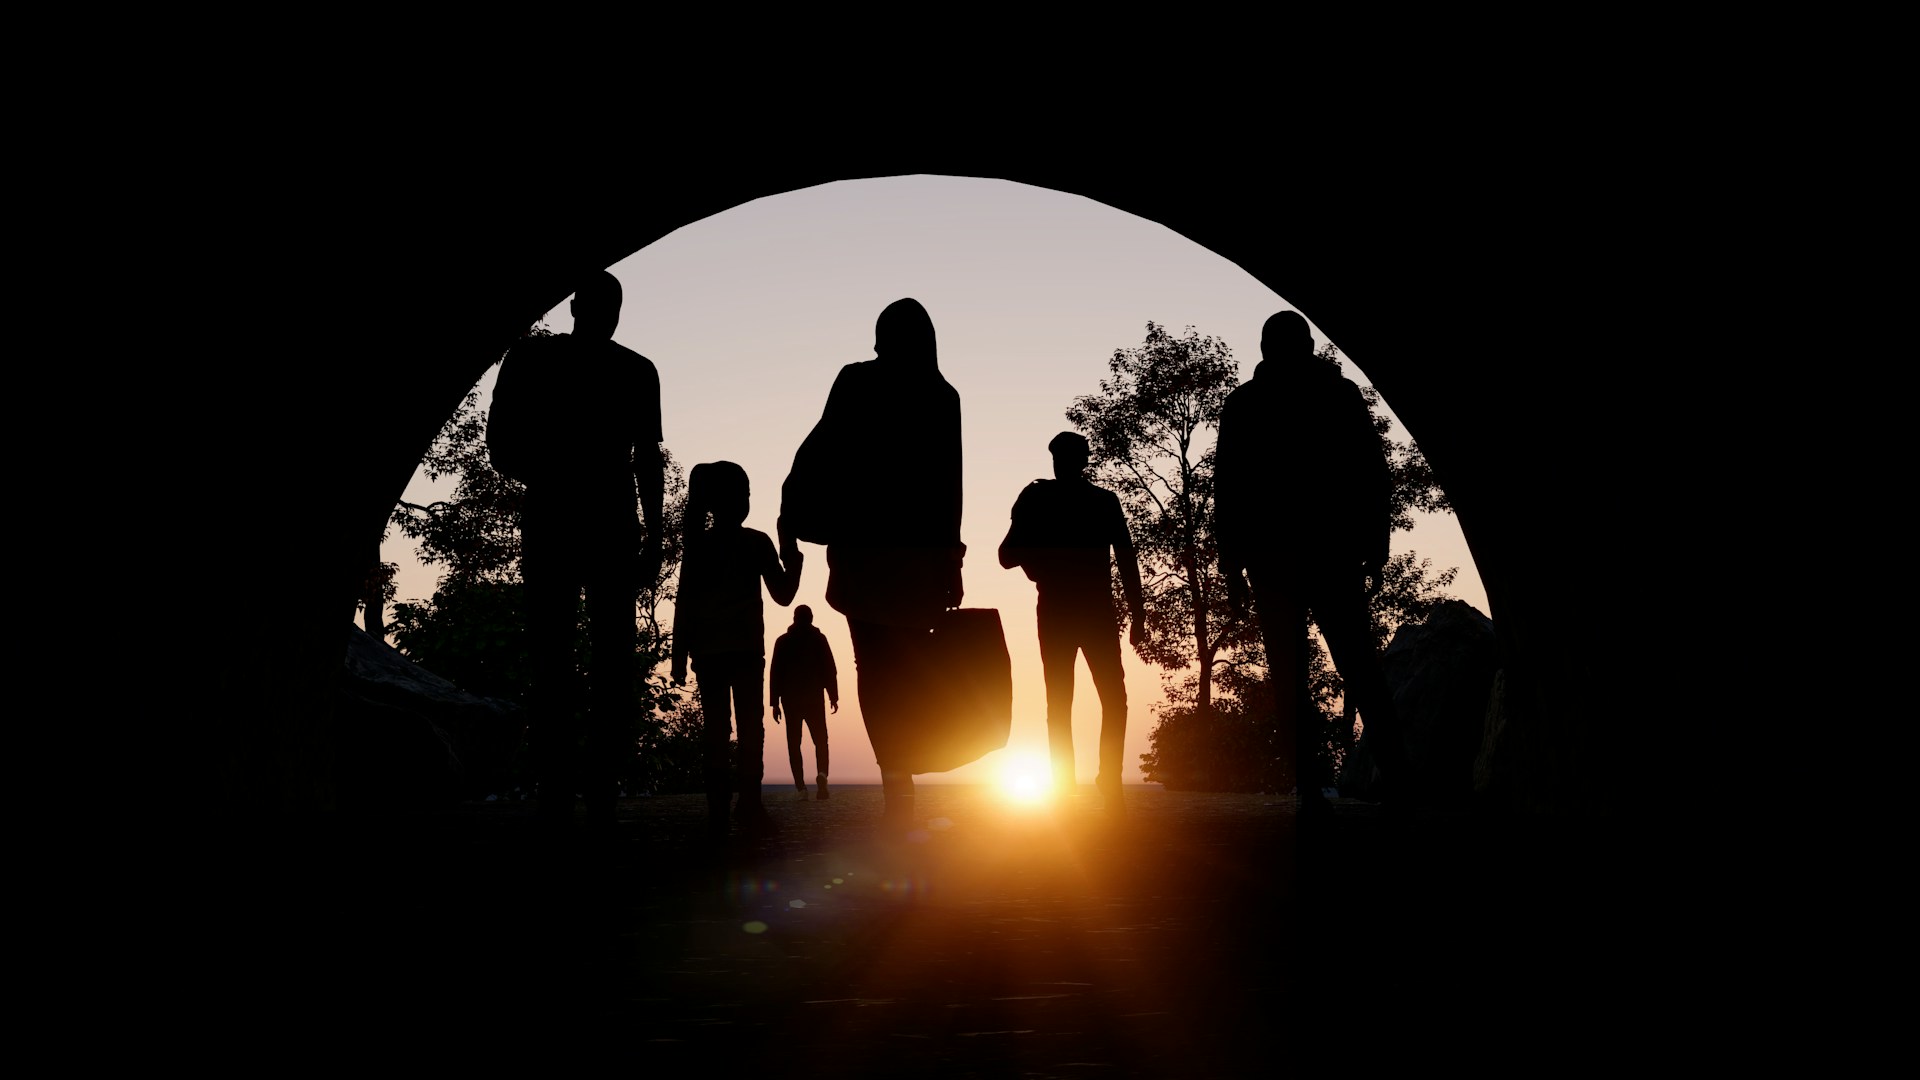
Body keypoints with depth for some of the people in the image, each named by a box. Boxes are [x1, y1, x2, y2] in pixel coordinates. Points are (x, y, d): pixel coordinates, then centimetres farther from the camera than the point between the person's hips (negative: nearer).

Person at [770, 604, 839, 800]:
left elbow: (775, 673, 1)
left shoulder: (783, 641, 5)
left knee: (794, 743, 5)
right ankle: (822, 774, -21)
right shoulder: (819, 639, 3)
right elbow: (830, 669, -3)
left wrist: (775, 702, 2)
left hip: (791, 699, 0)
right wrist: (833, 696, 1)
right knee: (820, 740, 6)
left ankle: (801, 786, -7)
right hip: (814, 698, 0)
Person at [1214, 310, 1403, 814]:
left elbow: (1227, 488, 2)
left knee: (1288, 673, 0)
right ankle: (1393, 765, -10)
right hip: (1335, 548, 1)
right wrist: (1375, 546, 6)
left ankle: (1310, 787, -8)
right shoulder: (1342, 394, 6)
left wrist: (1232, 562, 3)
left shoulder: (1243, 404, 4)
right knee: (1358, 662, 4)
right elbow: (1374, 475, 4)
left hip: (1271, 555, -1)